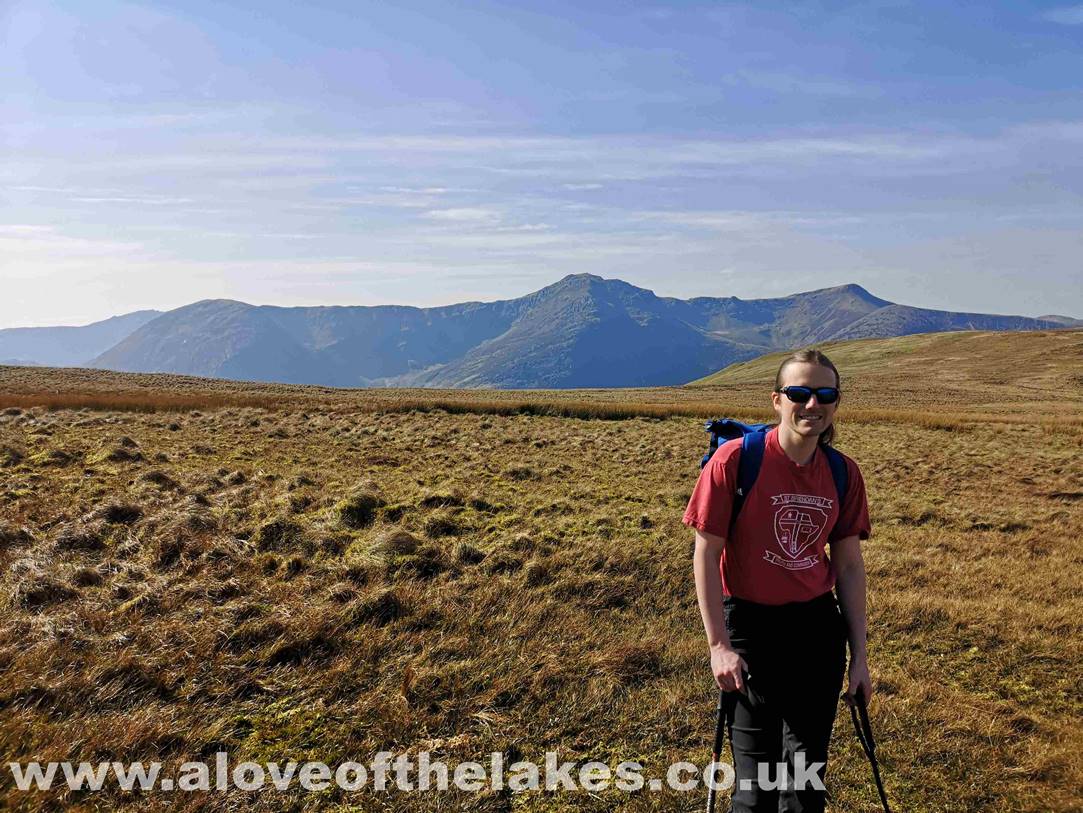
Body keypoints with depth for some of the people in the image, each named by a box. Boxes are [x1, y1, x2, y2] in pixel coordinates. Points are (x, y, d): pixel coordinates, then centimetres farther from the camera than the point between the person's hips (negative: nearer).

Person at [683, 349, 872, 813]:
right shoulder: (735, 459, -16)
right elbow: (705, 554, -12)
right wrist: (719, 645, -13)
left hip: (818, 627, 4)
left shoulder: (843, 473, -3)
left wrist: (859, 655, 6)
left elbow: (849, 565, 5)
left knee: (807, 767, 15)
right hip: (750, 624, -3)